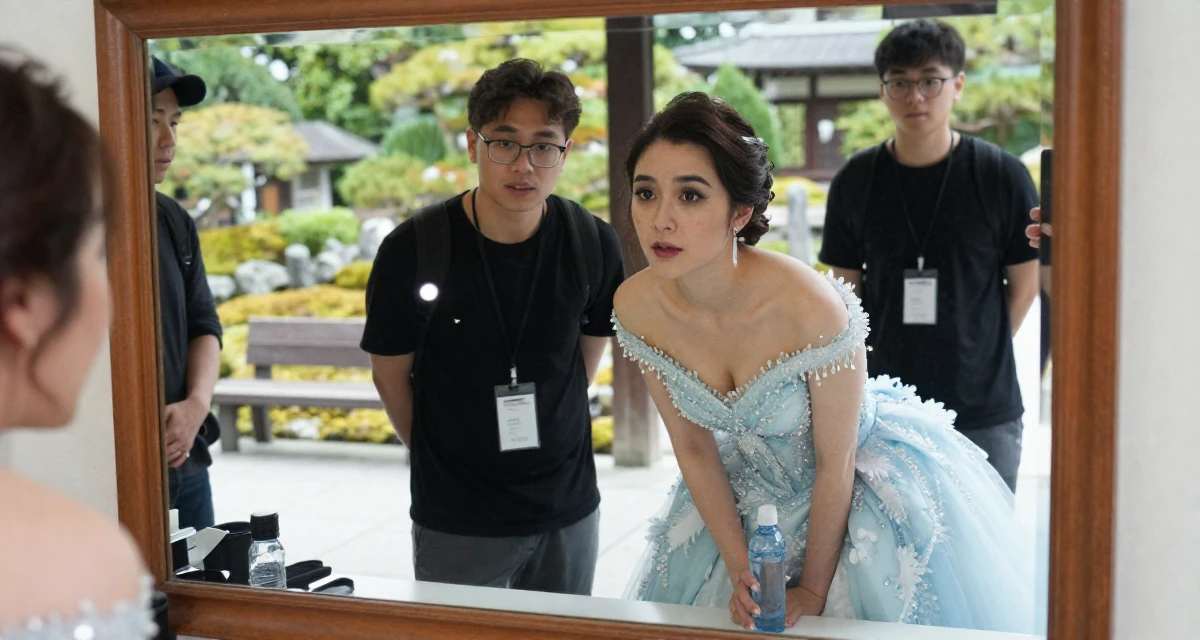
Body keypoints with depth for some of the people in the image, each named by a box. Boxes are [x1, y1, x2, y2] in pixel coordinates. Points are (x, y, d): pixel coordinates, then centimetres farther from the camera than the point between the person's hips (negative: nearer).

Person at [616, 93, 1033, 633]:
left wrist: (812, 591, -10)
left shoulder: (811, 306, -35)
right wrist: (740, 570, -5)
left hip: (863, 482, -4)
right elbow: (692, 447, -7)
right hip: (755, 483, 4)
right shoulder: (635, 305, -21)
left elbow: (835, 464, -21)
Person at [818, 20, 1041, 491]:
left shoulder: (1001, 175, -5)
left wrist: (975, 354, 5)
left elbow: (1025, 282, 4)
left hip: (984, 413, -1)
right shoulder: (855, 182, 0)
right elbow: (847, 289, 9)